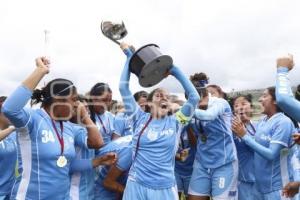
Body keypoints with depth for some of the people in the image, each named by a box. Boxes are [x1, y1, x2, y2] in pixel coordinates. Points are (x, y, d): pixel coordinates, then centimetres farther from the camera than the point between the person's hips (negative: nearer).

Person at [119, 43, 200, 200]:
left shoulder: (175, 122, 3)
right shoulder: (140, 118, 0)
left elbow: (194, 97, -1)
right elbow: (124, 88, -1)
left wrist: (174, 70, 2)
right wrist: (129, 55, 3)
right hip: (137, 186, -1)